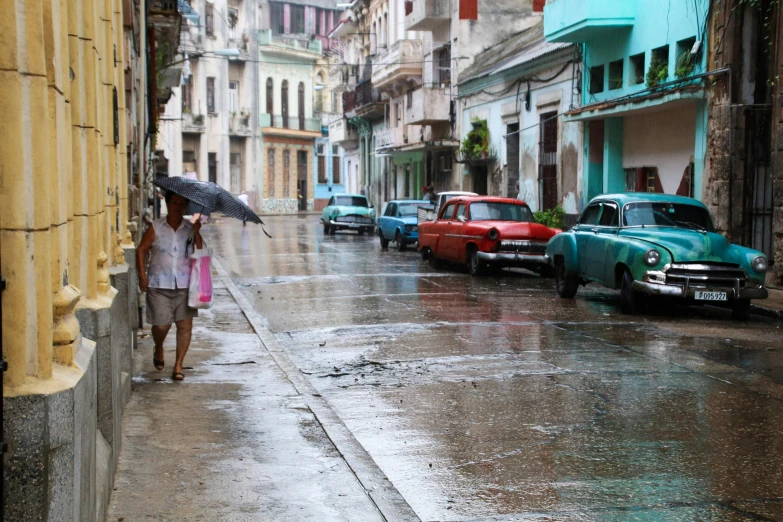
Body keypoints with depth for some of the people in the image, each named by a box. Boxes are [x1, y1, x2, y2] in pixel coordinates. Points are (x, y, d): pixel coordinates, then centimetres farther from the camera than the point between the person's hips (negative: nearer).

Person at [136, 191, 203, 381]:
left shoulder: (191, 229, 6)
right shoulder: (156, 227, 3)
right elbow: (141, 250, 5)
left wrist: (197, 233, -17)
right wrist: (142, 275, -3)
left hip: (185, 285, 1)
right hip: (159, 285, -1)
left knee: (185, 324, -4)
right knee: (161, 324, -4)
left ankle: (178, 365, 6)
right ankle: (158, 348, 31)